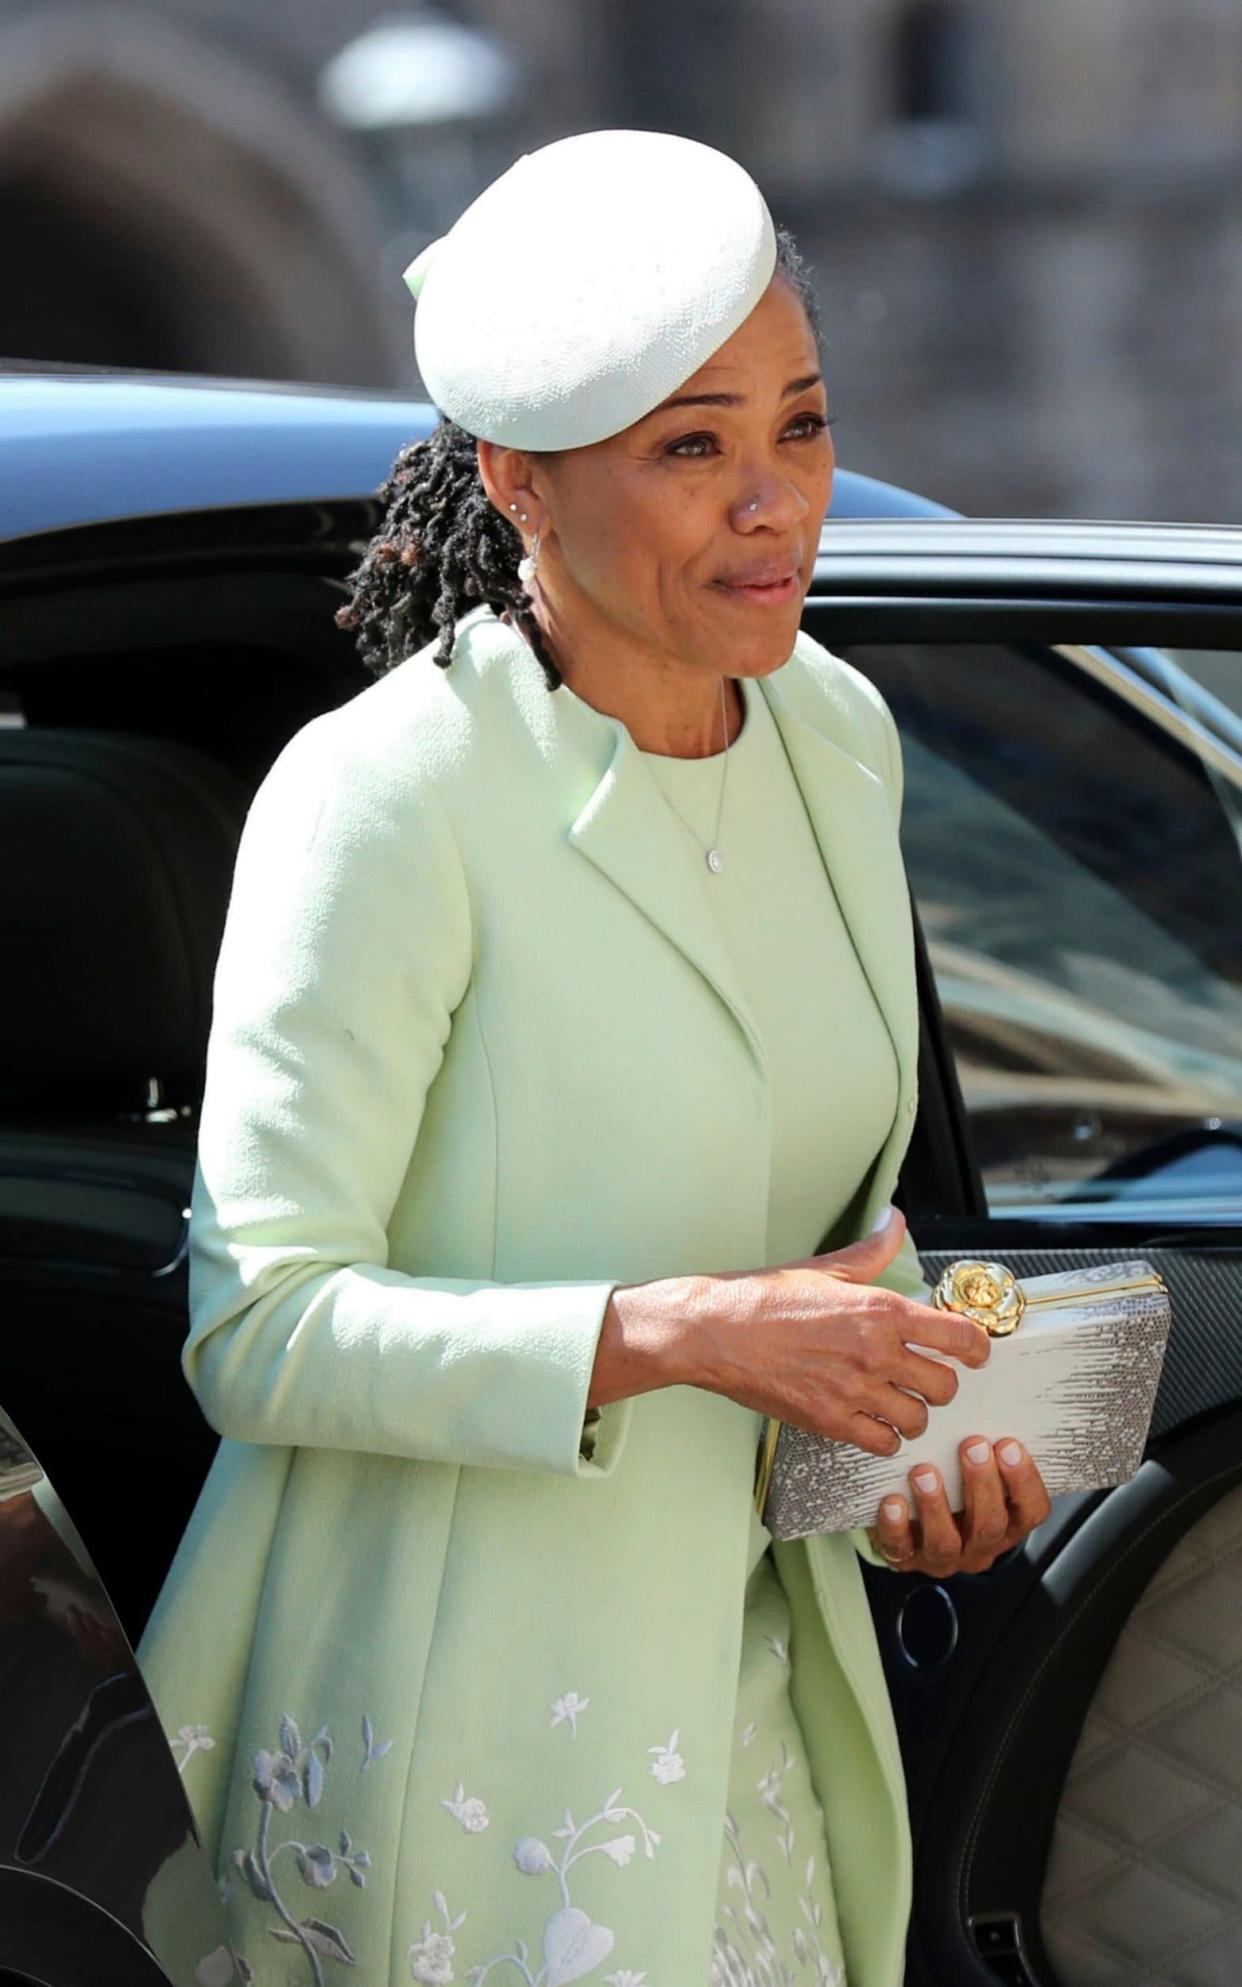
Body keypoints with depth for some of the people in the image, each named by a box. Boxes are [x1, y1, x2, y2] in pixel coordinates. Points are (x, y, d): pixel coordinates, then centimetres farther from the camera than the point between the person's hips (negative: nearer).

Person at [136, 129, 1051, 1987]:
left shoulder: (838, 733, 4)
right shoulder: (381, 801, -19)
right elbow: (258, 1330, -20)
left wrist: (910, 1423, 1)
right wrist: (681, 1336, -28)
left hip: (734, 1680, 7)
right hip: (450, 1745, -7)